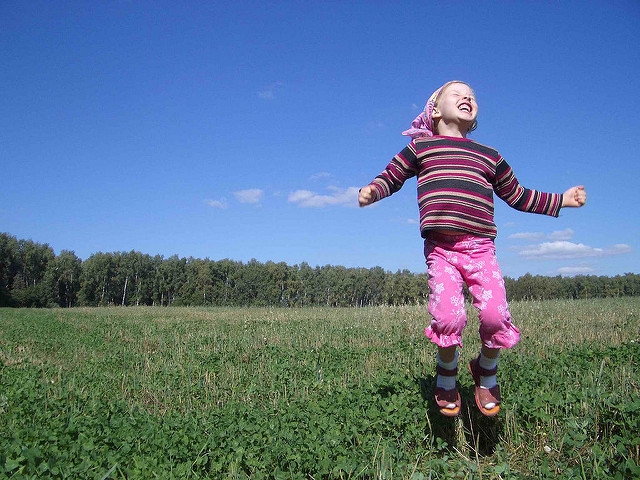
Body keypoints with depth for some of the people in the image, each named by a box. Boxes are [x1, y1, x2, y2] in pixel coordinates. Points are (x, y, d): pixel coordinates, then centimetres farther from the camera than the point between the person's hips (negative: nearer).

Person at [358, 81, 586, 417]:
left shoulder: (490, 157, 22)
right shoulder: (421, 146, 15)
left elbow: (518, 196, 30)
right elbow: (391, 176, 17)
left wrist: (561, 200, 28)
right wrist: (372, 190, -4)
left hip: (481, 249, 3)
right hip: (440, 249, -2)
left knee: (495, 315, -15)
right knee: (448, 317, -18)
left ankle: (486, 371, 19)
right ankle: (446, 377, 14)